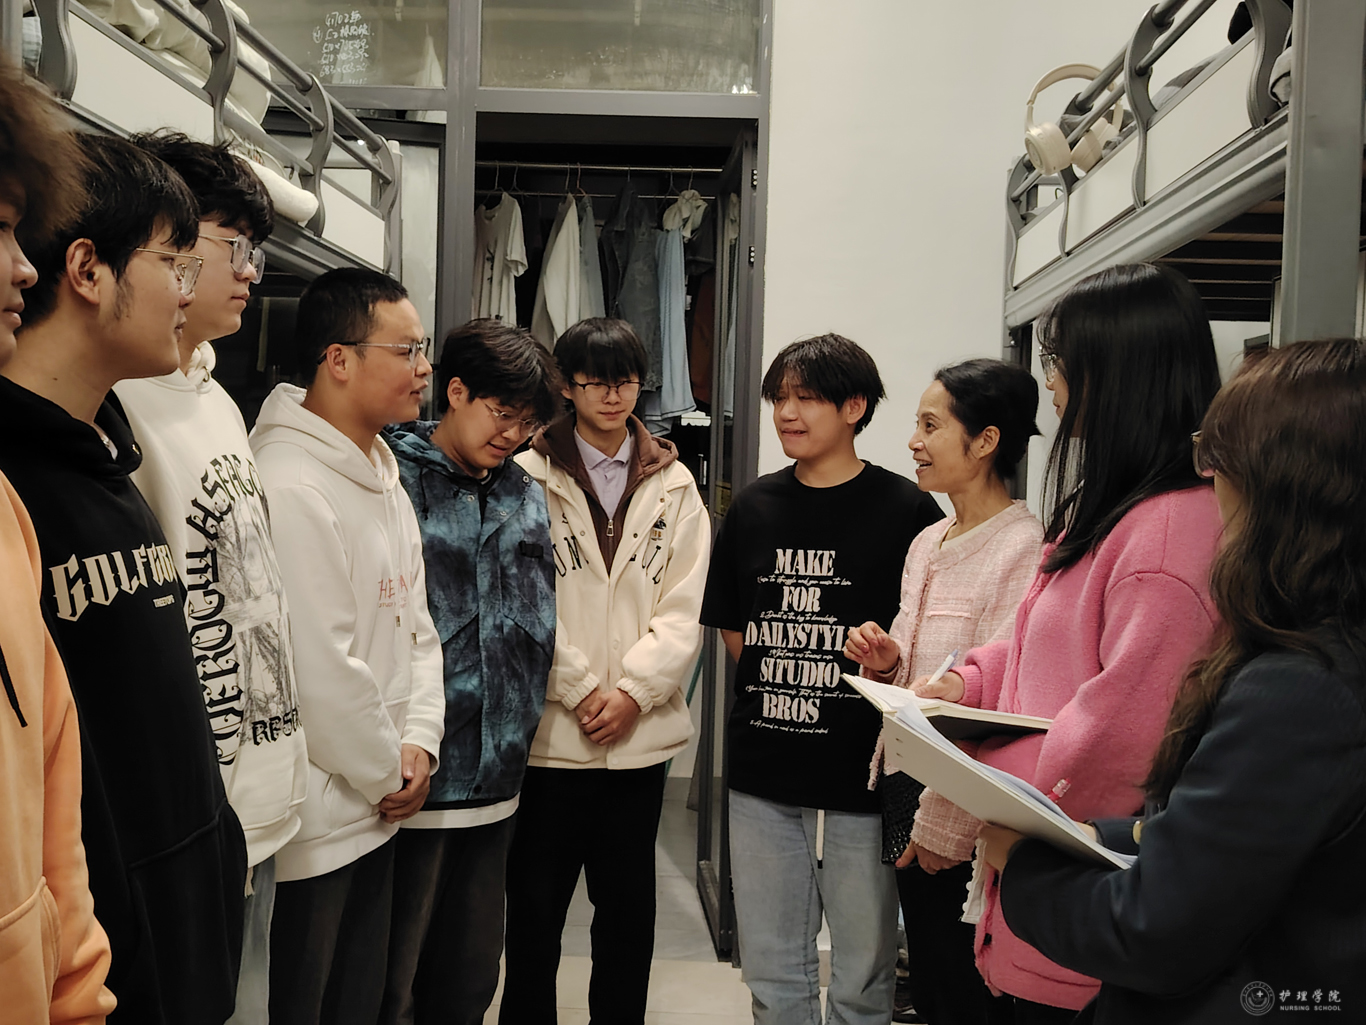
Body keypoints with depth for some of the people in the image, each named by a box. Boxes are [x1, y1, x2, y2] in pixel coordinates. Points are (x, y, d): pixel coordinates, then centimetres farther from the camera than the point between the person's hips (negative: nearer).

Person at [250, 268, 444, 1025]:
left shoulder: (383, 474, 9)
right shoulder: (290, 487, -23)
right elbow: (321, 670, -25)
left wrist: (419, 742, 1)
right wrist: (387, 774, -11)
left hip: (378, 810, 9)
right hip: (313, 822, -9)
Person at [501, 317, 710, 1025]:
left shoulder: (674, 487, 8)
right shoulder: (530, 477, -2)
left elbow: (685, 609, 2)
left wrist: (633, 689, -9)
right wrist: (581, 690, -11)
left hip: (641, 731, 3)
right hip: (550, 729, -2)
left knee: (628, 902, 14)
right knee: (536, 901, 10)